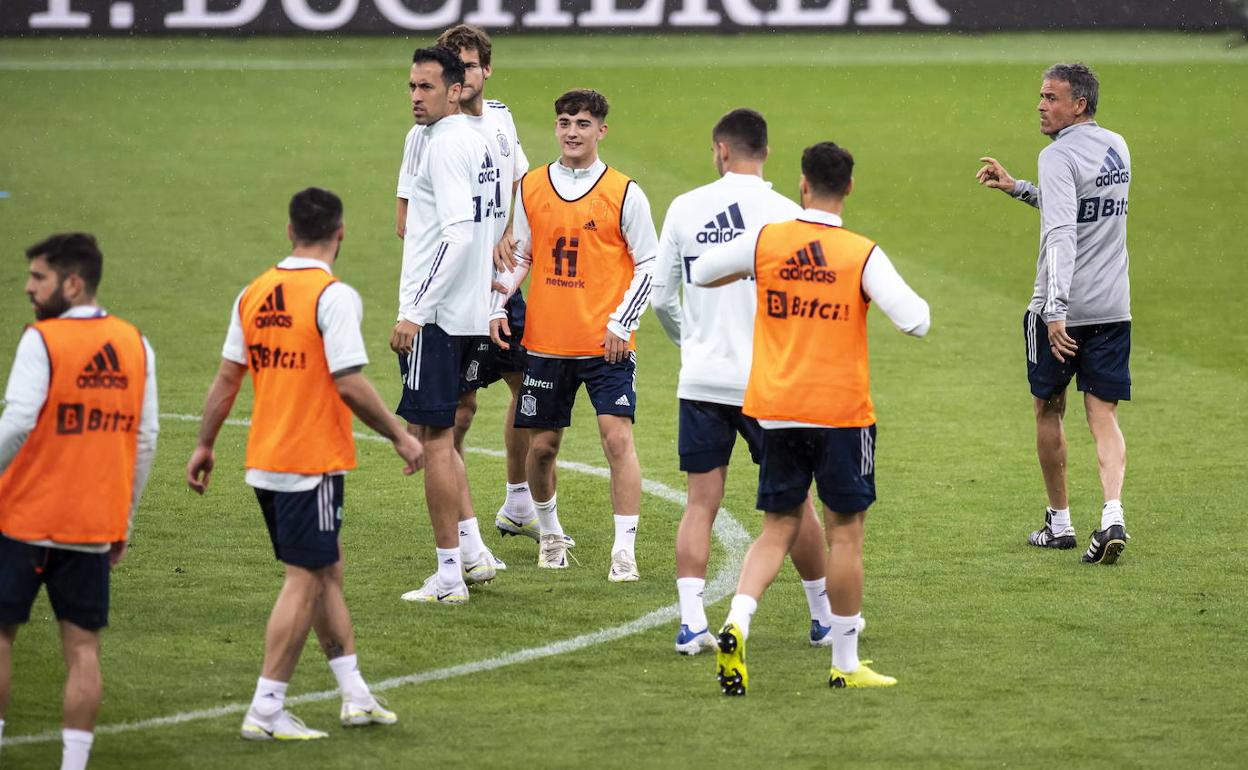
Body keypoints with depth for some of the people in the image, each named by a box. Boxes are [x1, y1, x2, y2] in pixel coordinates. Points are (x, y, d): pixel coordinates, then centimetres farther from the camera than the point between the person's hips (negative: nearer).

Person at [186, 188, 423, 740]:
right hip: (313, 462, -7)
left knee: (326, 571, 17)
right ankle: (266, 711, -3)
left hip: (264, 462, 7)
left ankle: (355, 694, 22)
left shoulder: (254, 295, 6)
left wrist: (204, 447, 18)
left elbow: (227, 378, 8)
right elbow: (350, 385, -18)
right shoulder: (334, 296, -14)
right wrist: (400, 437, -7)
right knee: (305, 581, -1)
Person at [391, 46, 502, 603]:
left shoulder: (446, 145, -15)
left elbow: (459, 234, -23)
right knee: (435, 434, 19)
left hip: (435, 316, -10)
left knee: (433, 437, -5)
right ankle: (472, 550, 18)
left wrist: (416, 313, -22)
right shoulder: (478, 144, 15)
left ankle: (449, 574, -2)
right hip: (468, 314, 10)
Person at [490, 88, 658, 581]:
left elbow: (647, 265, 0)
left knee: (618, 438, -15)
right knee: (542, 445, 9)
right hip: (545, 341, 3)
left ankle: (625, 550, -14)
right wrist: (497, 306, 3)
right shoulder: (531, 188, 6)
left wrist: (622, 323, -9)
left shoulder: (623, 193, -4)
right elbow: (519, 256, 16)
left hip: (606, 346, -3)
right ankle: (550, 533, 33)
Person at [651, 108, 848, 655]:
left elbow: (661, 298, 7)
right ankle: (826, 616, 21)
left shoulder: (685, 208, 1)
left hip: (701, 379, 2)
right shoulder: (784, 213, -6)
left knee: (701, 503, 4)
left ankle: (691, 621, -9)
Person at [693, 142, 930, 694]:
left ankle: (737, 622, -13)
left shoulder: (765, 242, -2)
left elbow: (701, 272, 12)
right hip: (841, 410, -3)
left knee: (778, 528, 11)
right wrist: (918, 303, 9)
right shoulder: (862, 255, -9)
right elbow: (914, 321, -14)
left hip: (776, 412, 3)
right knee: (845, 532, 6)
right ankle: (845, 663, 11)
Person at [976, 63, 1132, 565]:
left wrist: (1055, 311, -32)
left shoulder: (1059, 156, -15)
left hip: (1061, 310, -6)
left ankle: (1059, 523, 20)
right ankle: (1113, 516, -18)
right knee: (1104, 417, 3)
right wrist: (1017, 188, 24)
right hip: (1113, 307, 6)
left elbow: (1061, 234, -26)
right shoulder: (1117, 148, 11)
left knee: (1048, 410, 12)